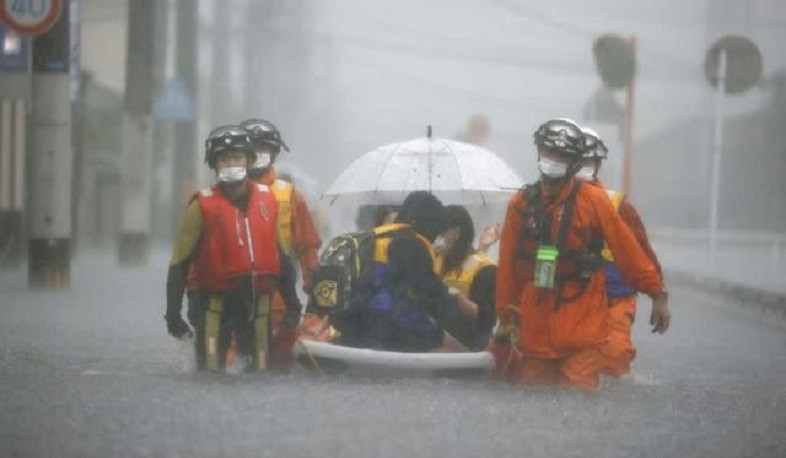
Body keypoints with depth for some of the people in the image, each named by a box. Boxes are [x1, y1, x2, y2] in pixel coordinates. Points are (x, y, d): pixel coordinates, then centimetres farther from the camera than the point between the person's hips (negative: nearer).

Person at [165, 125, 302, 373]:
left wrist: (292, 303, 14)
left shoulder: (267, 200, 9)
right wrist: (173, 313, -7)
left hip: (257, 303, 4)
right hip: (216, 303, -3)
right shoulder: (203, 206, -4)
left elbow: (280, 255, 17)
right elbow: (179, 263, -3)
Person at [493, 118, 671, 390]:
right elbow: (508, 267, 9)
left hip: (582, 325, -3)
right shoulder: (521, 205, 5)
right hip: (534, 328, 3)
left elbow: (628, 251, -1)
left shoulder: (593, 201, -2)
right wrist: (506, 316, 10)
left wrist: (657, 294, -1)